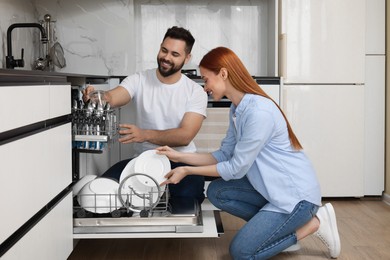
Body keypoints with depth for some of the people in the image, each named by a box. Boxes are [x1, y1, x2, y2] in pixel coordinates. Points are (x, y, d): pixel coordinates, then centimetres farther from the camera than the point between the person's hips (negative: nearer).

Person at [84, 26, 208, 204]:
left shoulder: (195, 92, -3)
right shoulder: (139, 80, 1)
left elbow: (185, 136, -15)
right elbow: (112, 98, -17)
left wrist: (145, 134, -30)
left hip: (181, 162, -1)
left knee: (188, 193, -32)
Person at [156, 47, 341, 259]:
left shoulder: (258, 112, -25)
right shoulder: (237, 109, 6)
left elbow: (236, 168, -20)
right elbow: (224, 155, 7)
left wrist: (187, 171, -12)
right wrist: (179, 156, 1)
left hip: (296, 193, -9)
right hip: (271, 188, 9)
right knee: (216, 192, -1)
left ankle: (313, 223, 2)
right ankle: (280, 230, 4)